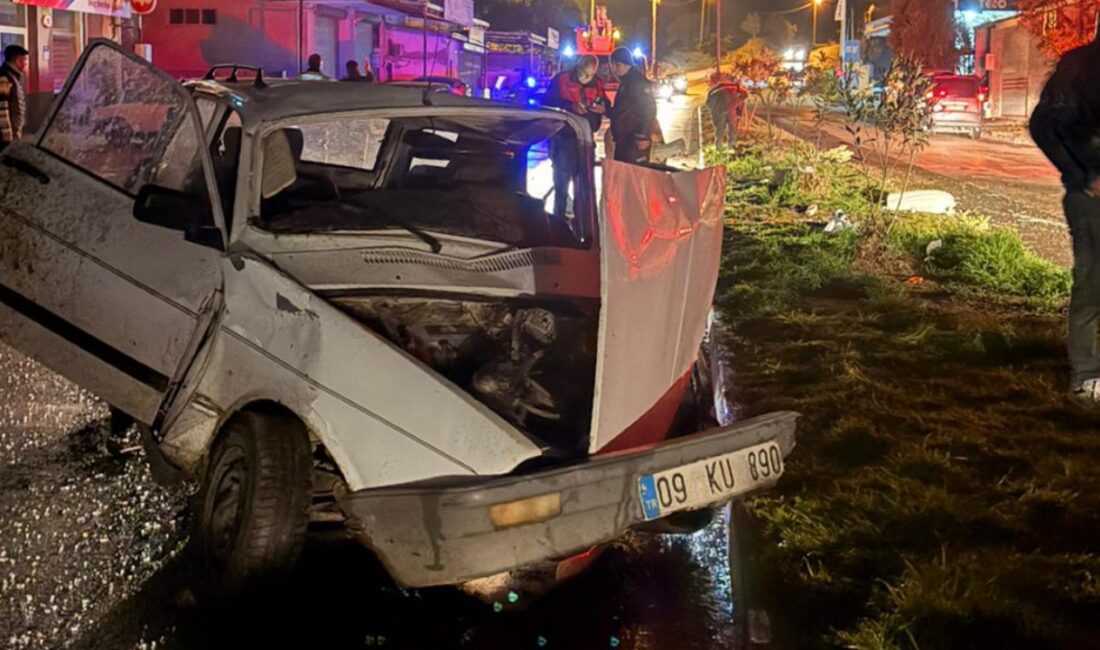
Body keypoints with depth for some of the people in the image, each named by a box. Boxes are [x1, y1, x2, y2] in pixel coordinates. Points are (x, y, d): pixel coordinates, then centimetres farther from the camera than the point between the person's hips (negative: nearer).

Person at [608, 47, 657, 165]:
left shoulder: (639, 82, -10)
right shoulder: (625, 83, 20)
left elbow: (649, 109, -19)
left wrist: (645, 136, -25)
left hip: (635, 142, -10)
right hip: (623, 141, 10)